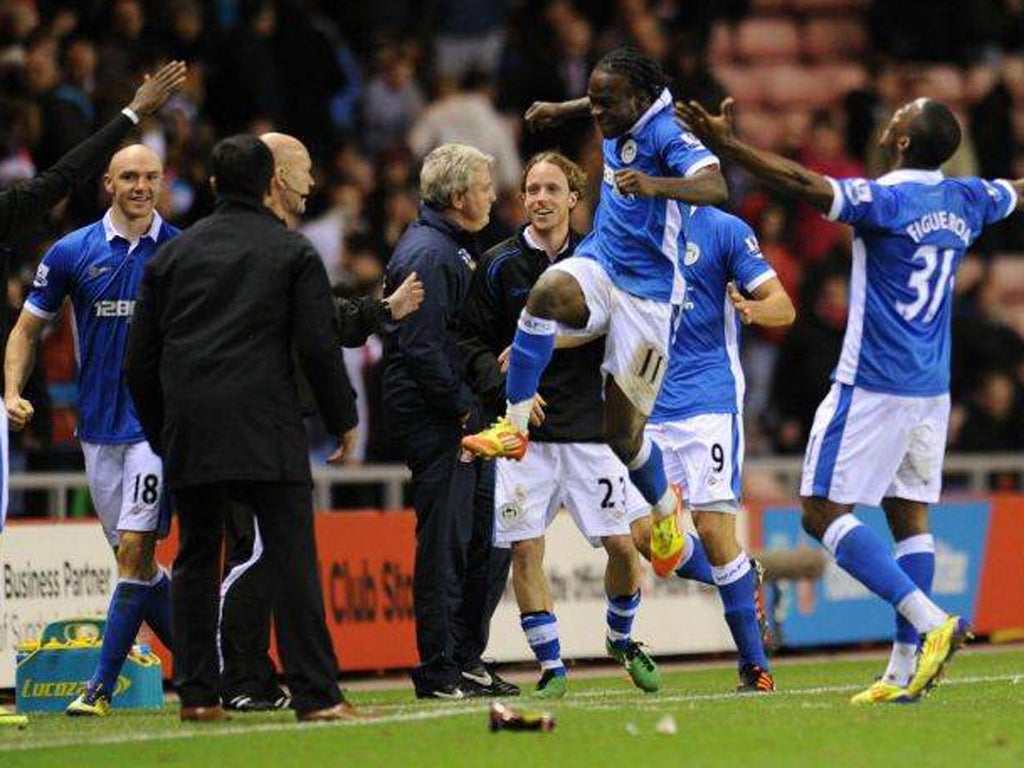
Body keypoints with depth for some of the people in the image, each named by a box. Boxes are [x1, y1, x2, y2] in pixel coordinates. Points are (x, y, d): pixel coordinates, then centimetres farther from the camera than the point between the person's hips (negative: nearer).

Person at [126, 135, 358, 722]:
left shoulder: (173, 254, 13)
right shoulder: (293, 252, 4)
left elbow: (141, 358, 14)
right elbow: (319, 347, -2)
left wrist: (160, 432, 23)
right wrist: (343, 421, 8)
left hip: (189, 432, 4)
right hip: (267, 430, -3)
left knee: (196, 561, 11)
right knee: (293, 559, -6)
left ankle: (197, 694, 9)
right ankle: (316, 695, -12)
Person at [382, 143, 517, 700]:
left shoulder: (451, 248, 18)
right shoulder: (428, 254, -16)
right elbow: (422, 347, -22)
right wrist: (463, 409, -17)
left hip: (458, 416, 10)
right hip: (433, 420, -10)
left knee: (493, 536, 12)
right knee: (445, 544, -7)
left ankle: (467, 659, 19)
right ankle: (439, 674, -3)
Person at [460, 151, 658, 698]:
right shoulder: (499, 265, 1)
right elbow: (473, 344, 2)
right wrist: (506, 389, -13)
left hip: (590, 427, 1)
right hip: (524, 431, -1)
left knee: (621, 544, -2)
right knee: (525, 550, -7)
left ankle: (622, 639, 25)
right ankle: (551, 668, 3)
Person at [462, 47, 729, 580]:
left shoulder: (665, 135, -19)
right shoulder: (622, 119, 3)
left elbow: (716, 187, -39)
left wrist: (656, 185, -54)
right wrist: (564, 110, 29)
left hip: (647, 292, -6)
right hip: (598, 264, 6)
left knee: (623, 435, -1)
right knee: (547, 293, -34)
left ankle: (664, 508, 32)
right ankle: (514, 426, -27)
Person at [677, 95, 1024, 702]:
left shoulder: (886, 200, -15)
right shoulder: (966, 200, 6)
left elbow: (804, 184, -29)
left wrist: (726, 144, -30)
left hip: (873, 387, -8)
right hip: (932, 389, 8)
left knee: (824, 512, -6)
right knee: (910, 516, 10)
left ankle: (929, 621, -19)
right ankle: (906, 669, 6)